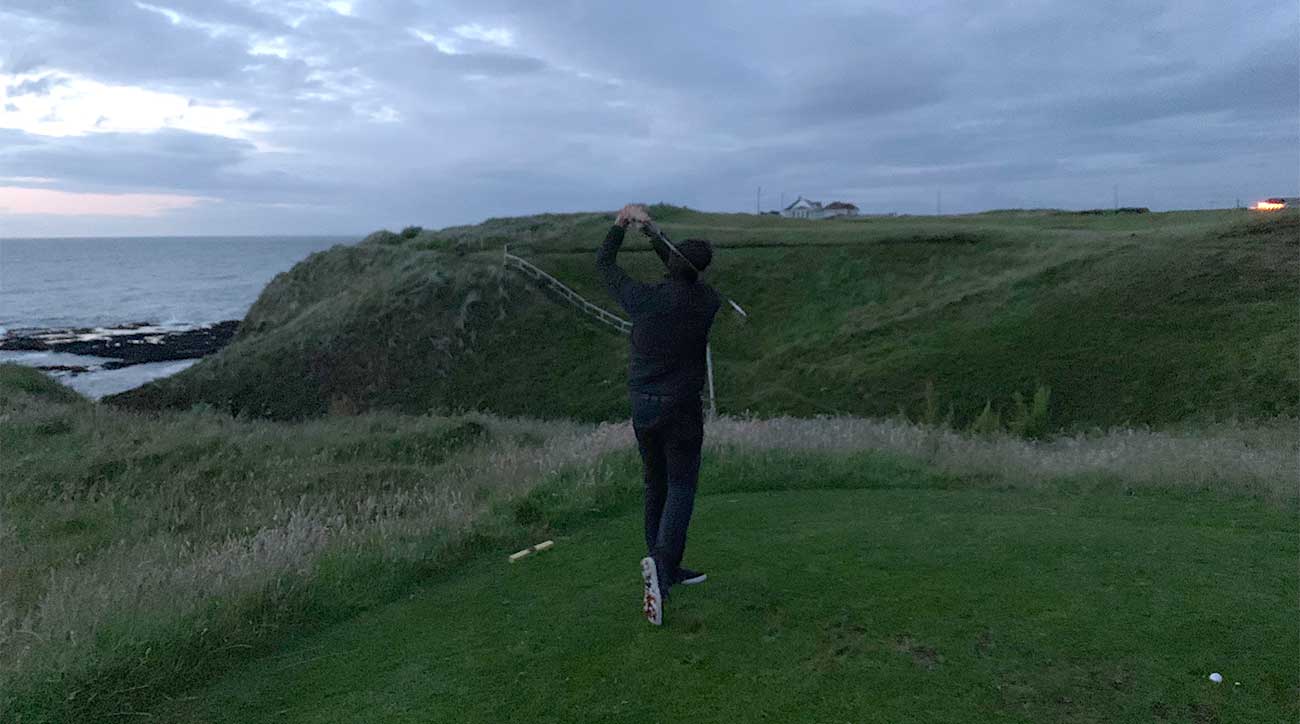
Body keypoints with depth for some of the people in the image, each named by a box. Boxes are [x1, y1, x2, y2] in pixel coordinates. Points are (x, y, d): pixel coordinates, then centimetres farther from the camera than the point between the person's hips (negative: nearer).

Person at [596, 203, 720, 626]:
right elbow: (683, 273, 11)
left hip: (641, 406, 3)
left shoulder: (644, 299, -11)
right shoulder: (708, 304, -8)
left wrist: (619, 225, 17)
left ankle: (665, 570, 26)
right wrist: (649, 229, 12)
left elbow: (604, 265, 6)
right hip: (681, 409, -2)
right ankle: (661, 563, -21)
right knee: (681, 488, 3)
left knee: (656, 485, 17)